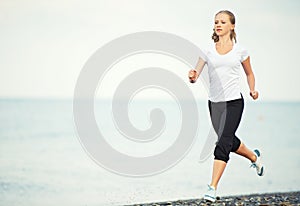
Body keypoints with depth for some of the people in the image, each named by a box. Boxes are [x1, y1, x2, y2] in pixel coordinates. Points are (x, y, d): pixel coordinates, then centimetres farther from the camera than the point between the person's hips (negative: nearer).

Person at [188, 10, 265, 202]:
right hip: (214, 103, 4)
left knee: (223, 144, -15)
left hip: (234, 102, -4)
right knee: (230, 142, 18)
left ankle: (213, 188, -15)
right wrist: (192, 76, -26)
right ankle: (254, 157, 49)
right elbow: (195, 76, -3)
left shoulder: (240, 50, 2)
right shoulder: (208, 51, 4)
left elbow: (249, 73, 17)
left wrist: (253, 90, 0)